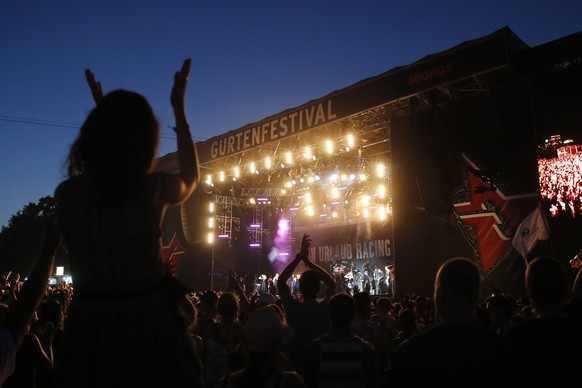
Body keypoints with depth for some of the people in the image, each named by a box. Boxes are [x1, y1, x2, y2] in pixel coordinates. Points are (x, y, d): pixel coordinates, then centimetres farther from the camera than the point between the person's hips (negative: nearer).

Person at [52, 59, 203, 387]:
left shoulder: (67, 192, -5)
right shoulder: (156, 187, -11)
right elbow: (192, 177, 13)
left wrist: (105, 112, 23)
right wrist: (179, 108, 17)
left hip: (89, 321, 2)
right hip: (149, 318, -2)